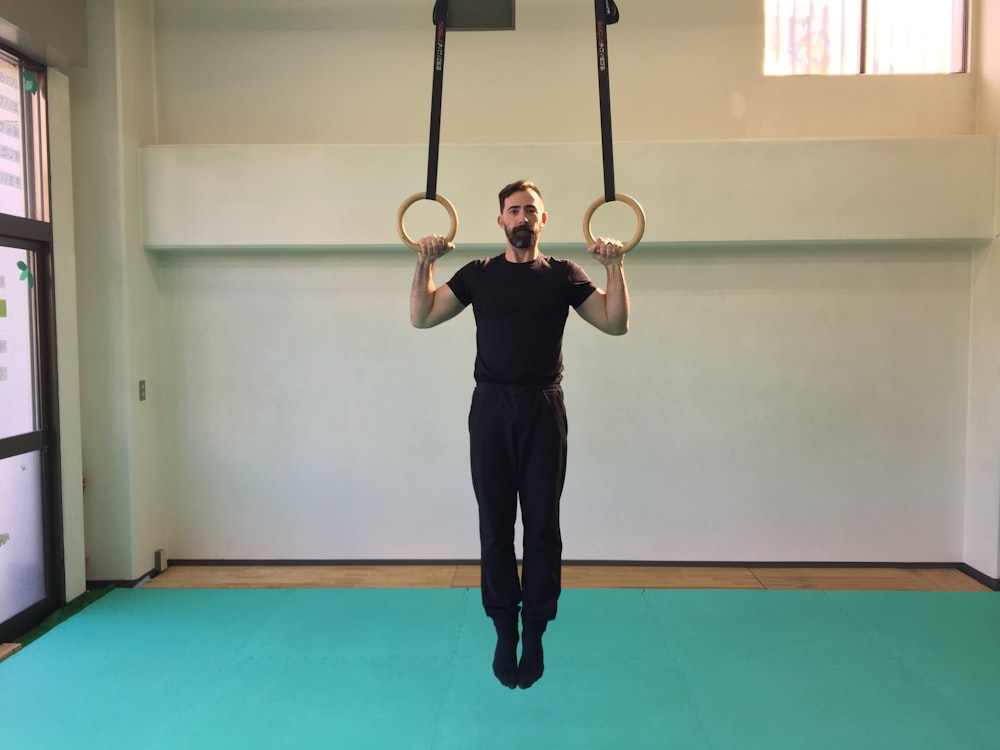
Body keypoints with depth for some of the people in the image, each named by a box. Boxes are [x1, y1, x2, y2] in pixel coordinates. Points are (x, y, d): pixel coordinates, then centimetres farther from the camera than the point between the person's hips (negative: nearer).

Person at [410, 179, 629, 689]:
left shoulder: (563, 275, 6)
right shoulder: (478, 274, 8)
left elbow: (616, 322, -1)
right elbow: (421, 317, 3)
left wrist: (614, 267, -10)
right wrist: (425, 262, -6)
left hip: (543, 410, 0)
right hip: (491, 408, 1)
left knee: (542, 528, 5)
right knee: (495, 528, 7)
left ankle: (534, 633, 20)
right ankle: (504, 633, 22)